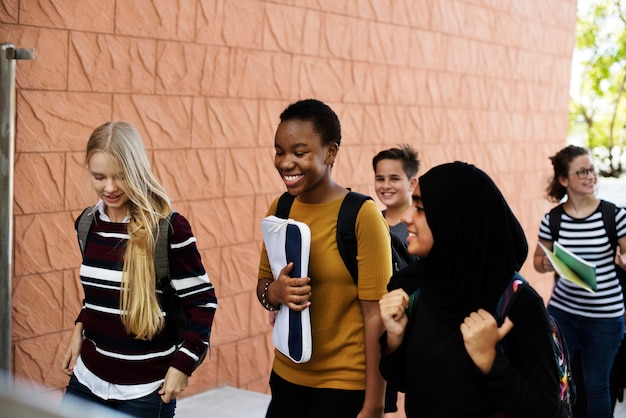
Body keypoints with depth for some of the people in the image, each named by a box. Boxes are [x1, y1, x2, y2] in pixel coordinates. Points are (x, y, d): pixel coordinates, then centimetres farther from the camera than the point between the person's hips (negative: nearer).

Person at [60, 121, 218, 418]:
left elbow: (203, 302, -11)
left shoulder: (168, 228, -16)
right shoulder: (88, 223, 2)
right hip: (87, 377, 5)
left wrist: (182, 364, -13)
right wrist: (79, 330, 7)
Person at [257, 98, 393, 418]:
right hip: (286, 376, 5)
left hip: (345, 385, -5)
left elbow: (376, 315, -14)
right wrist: (275, 291, -13)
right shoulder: (279, 209, 0)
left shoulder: (362, 216, -16)